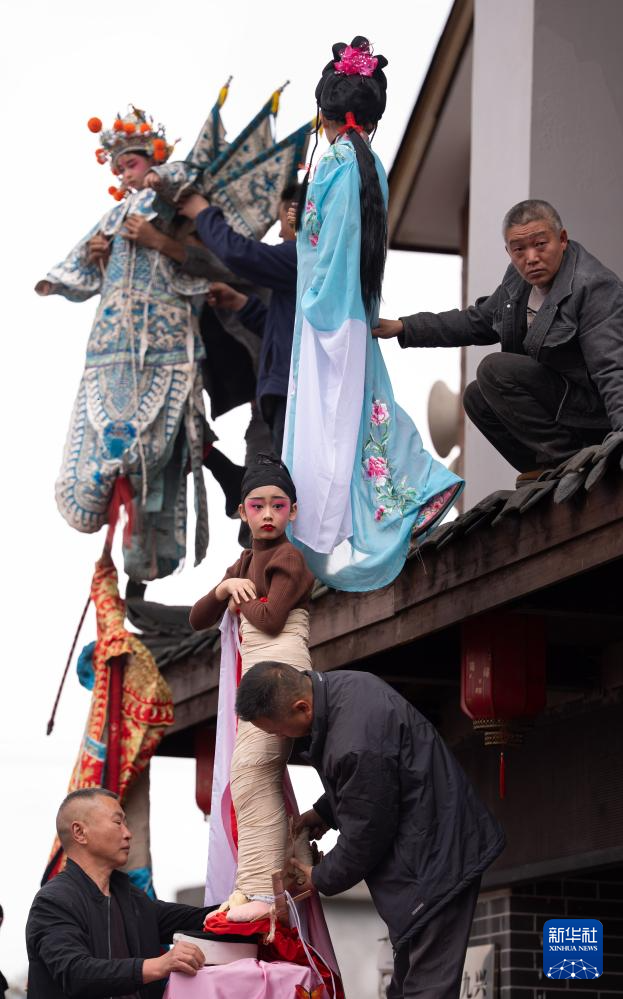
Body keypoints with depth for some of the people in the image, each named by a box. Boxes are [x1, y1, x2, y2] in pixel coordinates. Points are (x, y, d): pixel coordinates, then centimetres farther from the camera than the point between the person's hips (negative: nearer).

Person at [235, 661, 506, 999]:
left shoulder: (356, 747, -31)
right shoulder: (337, 684, 0)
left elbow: (364, 835, -19)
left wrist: (321, 879, -2)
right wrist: (325, 811, 11)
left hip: (433, 859, -11)